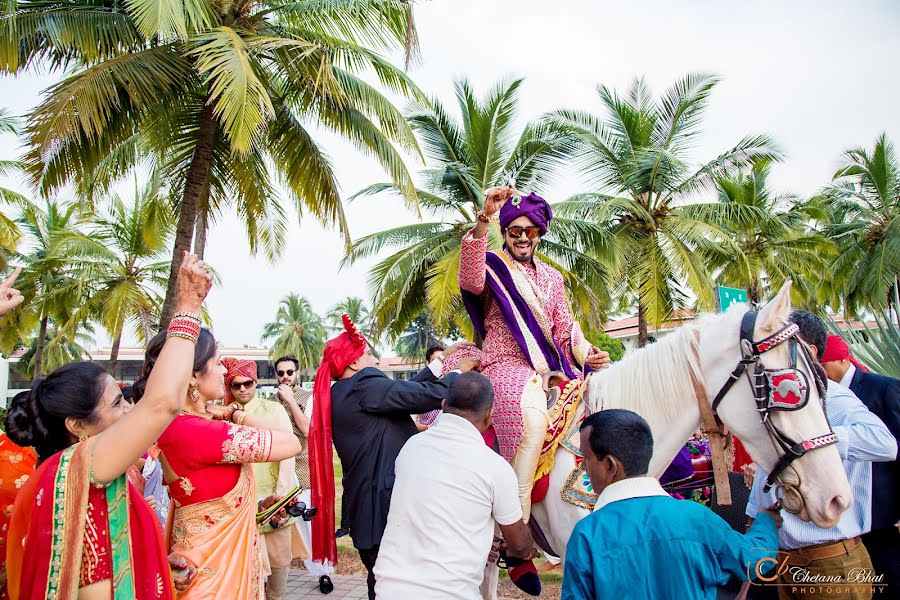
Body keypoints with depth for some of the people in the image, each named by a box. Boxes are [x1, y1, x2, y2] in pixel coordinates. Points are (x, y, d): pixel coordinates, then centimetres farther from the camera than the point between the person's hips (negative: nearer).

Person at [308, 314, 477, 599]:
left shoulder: (340, 394, 13)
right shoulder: (365, 386, -16)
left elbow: (406, 392, 13)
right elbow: (430, 395, -18)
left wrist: (443, 362, 14)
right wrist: (458, 371, 0)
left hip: (365, 503, 10)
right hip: (385, 502, -10)